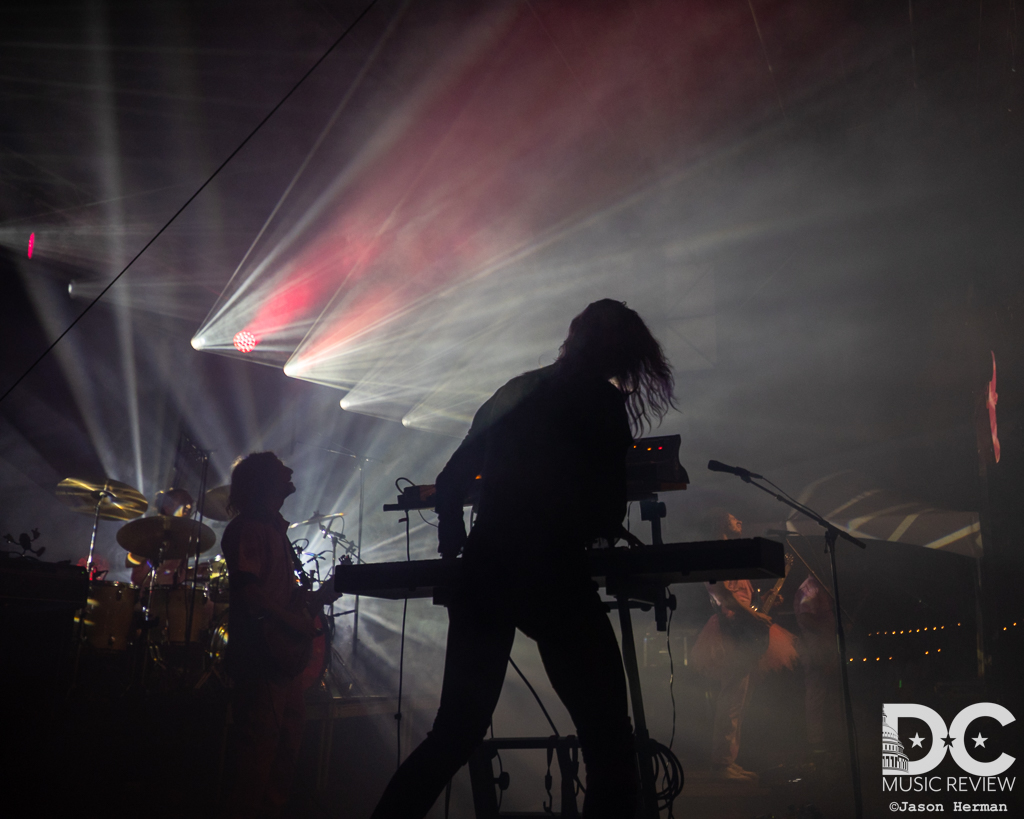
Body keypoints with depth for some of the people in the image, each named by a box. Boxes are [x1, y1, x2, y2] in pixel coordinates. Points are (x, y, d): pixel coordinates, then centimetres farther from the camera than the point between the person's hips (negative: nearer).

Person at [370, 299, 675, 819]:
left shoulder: (513, 392, 17)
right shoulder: (601, 401, -1)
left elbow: (451, 480, 20)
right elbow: (606, 510, -5)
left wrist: (454, 551, 30)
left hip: (481, 575, 7)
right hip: (551, 577, -7)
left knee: (454, 735, 17)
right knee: (608, 743, 2)